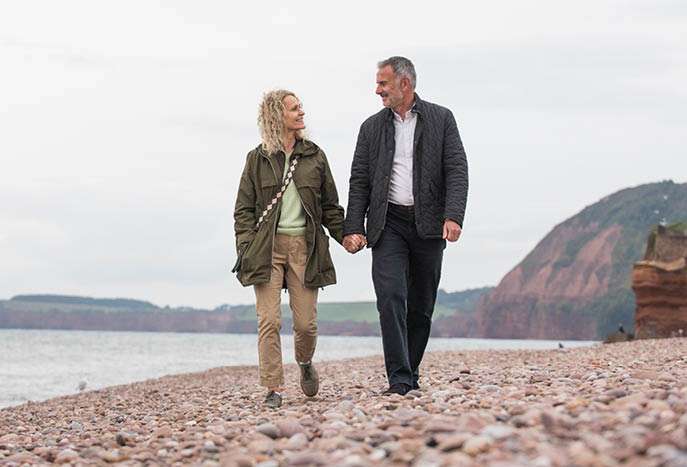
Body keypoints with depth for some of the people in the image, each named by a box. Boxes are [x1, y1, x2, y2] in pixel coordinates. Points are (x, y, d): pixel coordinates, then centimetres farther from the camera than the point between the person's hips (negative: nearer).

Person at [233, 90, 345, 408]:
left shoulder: (314, 156, 11)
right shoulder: (257, 158, 6)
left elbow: (330, 205, 15)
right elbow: (244, 208, 6)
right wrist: (245, 246, -6)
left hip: (305, 246, 1)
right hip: (267, 247, -1)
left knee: (306, 322, -1)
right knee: (269, 321, -8)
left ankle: (305, 362, 31)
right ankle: (273, 388, -2)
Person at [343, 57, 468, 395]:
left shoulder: (441, 119, 5)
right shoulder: (372, 127, 11)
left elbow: (457, 171, -2)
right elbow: (359, 181, 8)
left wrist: (453, 216, -17)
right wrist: (353, 227, -3)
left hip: (428, 224, 0)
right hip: (388, 224, 0)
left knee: (421, 305, 5)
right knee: (390, 298, -15)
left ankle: (411, 374, 19)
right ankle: (399, 380, -18)